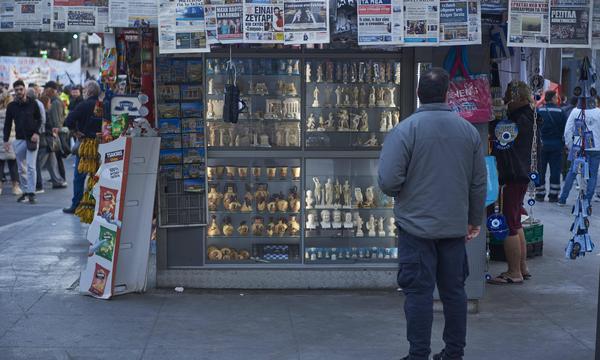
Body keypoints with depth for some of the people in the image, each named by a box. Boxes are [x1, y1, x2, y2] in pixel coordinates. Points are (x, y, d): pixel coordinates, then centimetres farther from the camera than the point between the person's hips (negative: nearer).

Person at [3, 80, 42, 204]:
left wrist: (36, 133, -9)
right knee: (21, 168, 8)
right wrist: (6, 140, 1)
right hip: (18, 140, 3)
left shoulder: (32, 103, 0)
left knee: (31, 167, -9)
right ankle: (25, 191, 18)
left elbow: (39, 119, 5)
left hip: (32, 139, -3)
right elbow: (7, 124, 9)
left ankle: (31, 193, -10)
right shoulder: (11, 106, 5)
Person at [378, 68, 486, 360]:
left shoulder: (405, 130, -14)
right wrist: (475, 219, 20)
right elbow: (479, 182, 8)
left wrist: (399, 193, 5)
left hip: (417, 226, -4)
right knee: (454, 291, 13)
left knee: (419, 293, 2)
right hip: (455, 226, 4)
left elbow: (388, 181, -18)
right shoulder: (469, 130, 2)